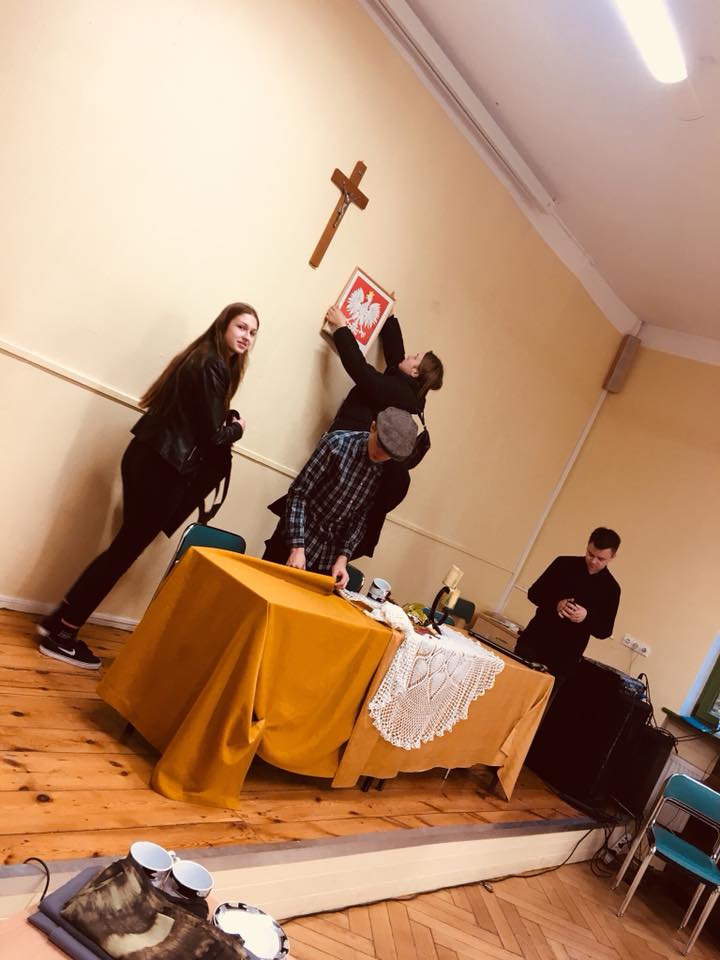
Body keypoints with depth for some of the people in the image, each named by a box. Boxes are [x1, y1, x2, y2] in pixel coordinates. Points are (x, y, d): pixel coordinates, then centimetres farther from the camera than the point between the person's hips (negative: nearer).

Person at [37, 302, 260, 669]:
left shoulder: (202, 359, 18)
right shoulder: (211, 366, -13)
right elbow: (211, 436, -15)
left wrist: (228, 419, 4)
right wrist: (237, 428, 4)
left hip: (150, 459, 10)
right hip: (161, 468, -10)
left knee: (127, 545, 15)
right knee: (127, 548, -1)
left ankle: (58, 621, 22)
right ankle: (62, 633, 8)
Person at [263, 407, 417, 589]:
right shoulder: (338, 443, -17)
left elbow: (362, 518, 0)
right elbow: (298, 493, -15)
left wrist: (343, 558, -10)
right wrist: (297, 548, -20)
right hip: (294, 541, -3)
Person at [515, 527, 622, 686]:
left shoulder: (611, 589, 0)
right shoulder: (564, 564, 0)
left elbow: (605, 630, 1)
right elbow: (534, 593, 1)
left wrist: (586, 617, -20)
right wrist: (555, 604, -19)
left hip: (566, 658, 0)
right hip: (535, 640, 1)